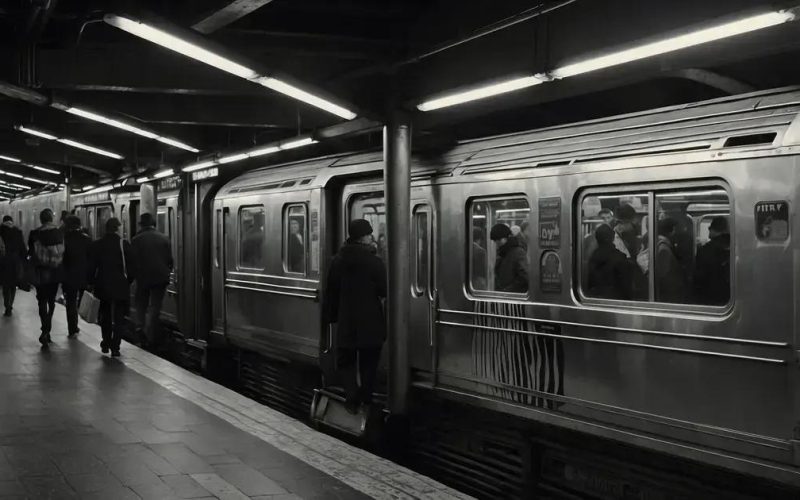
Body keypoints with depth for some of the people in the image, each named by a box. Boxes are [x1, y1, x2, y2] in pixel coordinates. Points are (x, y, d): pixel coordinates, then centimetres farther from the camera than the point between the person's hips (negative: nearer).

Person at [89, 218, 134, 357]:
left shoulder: (96, 245, 1)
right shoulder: (124, 244, -8)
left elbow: (91, 267, 2)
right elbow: (131, 266, -7)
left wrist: (92, 283, 11)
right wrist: (128, 281, 6)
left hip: (103, 287, 3)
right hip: (121, 287, -3)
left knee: (105, 316, 19)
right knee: (119, 318, 2)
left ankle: (106, 344, 24)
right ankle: (115, 347, -5)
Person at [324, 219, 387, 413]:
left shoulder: (338, 260, 0)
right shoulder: (374, 262, -14)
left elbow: (331, 292, 6)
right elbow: (385, 291, -12)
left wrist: (331, 315, 14)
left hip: (346, 321, 3)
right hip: (370, 323, -2)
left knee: (346, 361, 12)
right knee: (368, 362, 13)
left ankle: (352, 398, -1)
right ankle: (365, 400, 15)